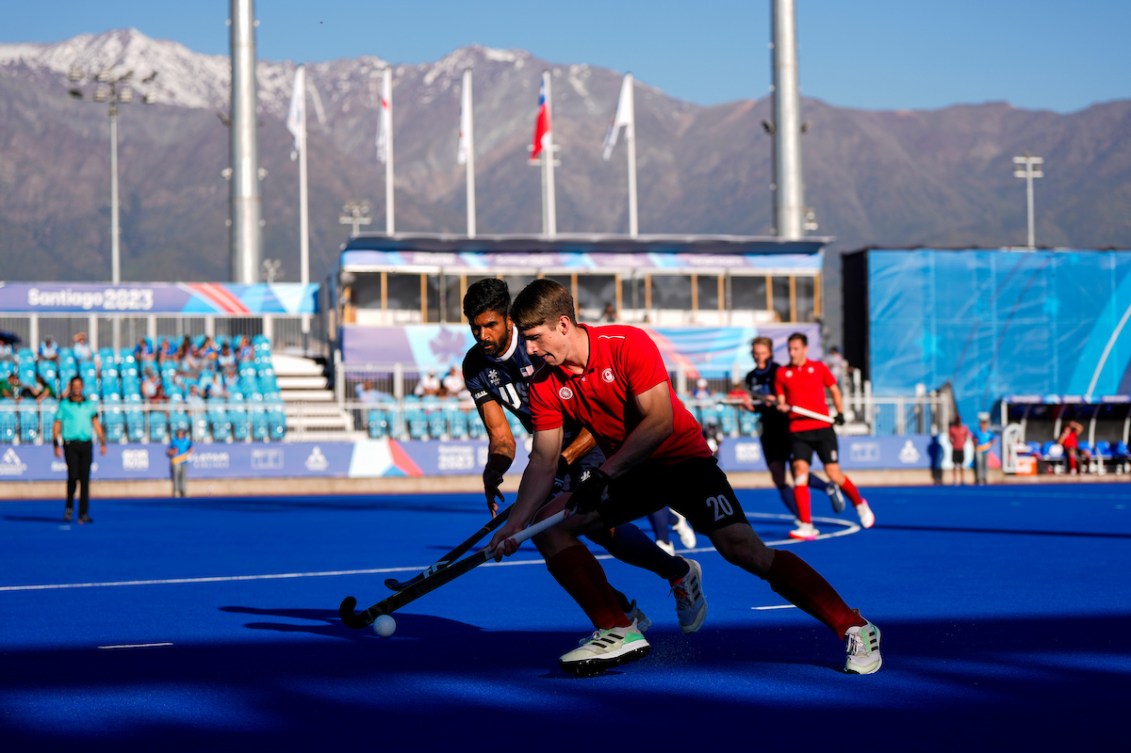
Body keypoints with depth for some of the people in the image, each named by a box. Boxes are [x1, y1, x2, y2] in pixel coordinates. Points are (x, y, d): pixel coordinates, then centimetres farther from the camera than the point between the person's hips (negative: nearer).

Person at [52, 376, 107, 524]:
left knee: (85, 479, -1)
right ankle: (69, 507, 8)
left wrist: (103, 443, 5)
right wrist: (57, 445, -8)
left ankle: (83, 513, 1)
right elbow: (56, 426, 2)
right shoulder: (64, 405, 5)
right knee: (73, 476, -14)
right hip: (71, 444, -3)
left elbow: (96, 424, 14)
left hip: (86, 445, 3)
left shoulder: (89, 405, 13)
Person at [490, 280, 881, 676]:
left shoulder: (628, 344, -22)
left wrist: (603, 474, -30)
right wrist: (515, 522, -17)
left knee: (745, 551, -22)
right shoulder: (545, 384, -6)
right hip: (624, 474, 6)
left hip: (683, 460, -6)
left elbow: (660, 421, -27)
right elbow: (543, 461, -3)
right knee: (551, 524, -11)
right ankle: (619, 632, -8)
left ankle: (853, 628, -15)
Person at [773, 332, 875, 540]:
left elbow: (834, 391, 14)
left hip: (822, 428, -1)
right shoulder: (782, 373, 7)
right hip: (798, 431, 1)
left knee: (834, 474, -1)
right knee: (800, 472, -15)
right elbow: (781, 401, 9)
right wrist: (782, 407, -14)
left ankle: (859, 503, 29)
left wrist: (840, 413, 1)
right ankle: (806, 526, -14)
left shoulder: (819, 368, 5)